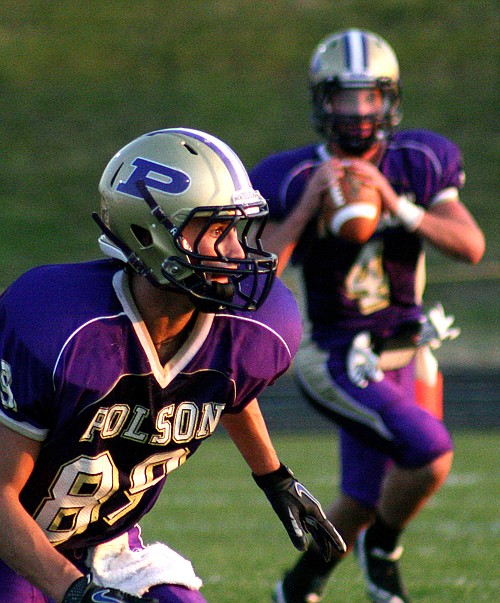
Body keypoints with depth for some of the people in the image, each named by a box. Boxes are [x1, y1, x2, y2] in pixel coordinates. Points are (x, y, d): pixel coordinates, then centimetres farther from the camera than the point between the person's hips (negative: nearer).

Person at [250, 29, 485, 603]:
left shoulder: (419, 163, -5)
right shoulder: (293, 180, -15)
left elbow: (471, 246, -17)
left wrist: (397, 205, -28)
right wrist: (309, 205, -30)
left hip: (406, 356, 5)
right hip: (339, 363, -5)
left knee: (360, 505, 13)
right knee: (430, 453, -25)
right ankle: (382, 548, 4)